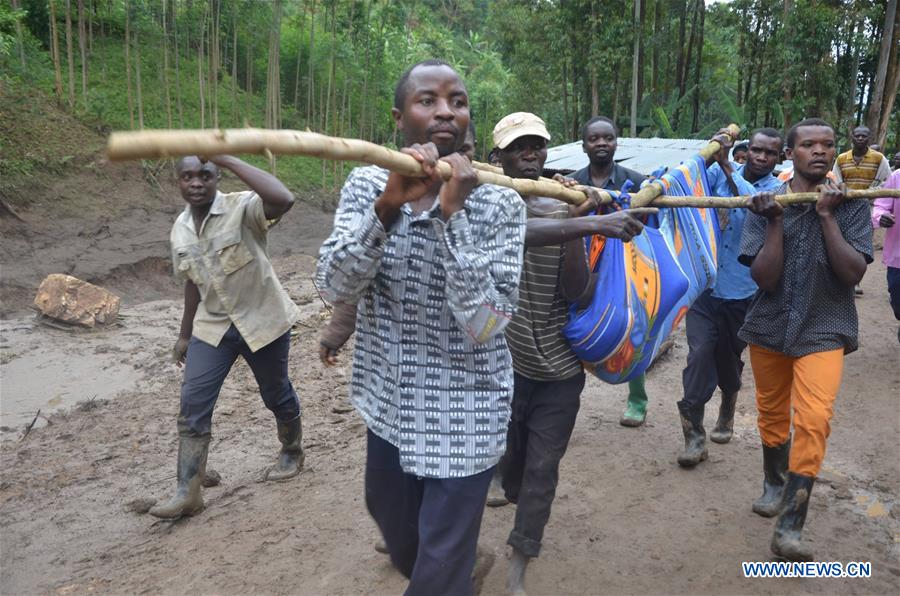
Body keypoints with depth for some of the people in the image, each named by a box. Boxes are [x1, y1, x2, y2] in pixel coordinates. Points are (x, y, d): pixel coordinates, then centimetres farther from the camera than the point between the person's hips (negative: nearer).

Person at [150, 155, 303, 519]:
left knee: (277, 395, 13)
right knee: (192, 406, -1)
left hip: (262, 320, -5)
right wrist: (185, 334, 18)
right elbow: (193, 282, 14)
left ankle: (292, 453, 41)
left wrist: (227, 159, -35)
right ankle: (188, 492, 9)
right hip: (212, 327, 5)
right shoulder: (180, 228, 2)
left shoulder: (242, 208, -18)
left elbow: (283, 200, -41)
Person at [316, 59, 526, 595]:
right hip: (389, 400, 4)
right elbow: (336, 288, -17)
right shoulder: (368, 184, -4)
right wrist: (389, 204, -30)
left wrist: (453, 214, -29)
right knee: (395, 527, 26)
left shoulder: (499, 204, -14)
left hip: (462, 414, -4)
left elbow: (484, 324, -24)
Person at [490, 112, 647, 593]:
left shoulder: (562, 211, 2)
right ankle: (513, 494, 50)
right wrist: (588, 225, -43)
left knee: (542, 469, 7)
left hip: (559, 369, 2)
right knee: (509, 458, 16)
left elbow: (579, 296, -8)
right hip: (499, 364, -2)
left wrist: (575, 222, -19)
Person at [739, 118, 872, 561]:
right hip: (769, 325, 2)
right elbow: (764, 278, -12)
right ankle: (774, 483, 43)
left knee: (813, 420, -16)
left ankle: (790, 527, -9)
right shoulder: (766, 204, -5)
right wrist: (775, 221, -22)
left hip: (823, 328, -2)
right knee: (771, 412, 17)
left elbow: (853, 273, -15)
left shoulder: (851, 205, -5)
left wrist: (826, 215, -20)